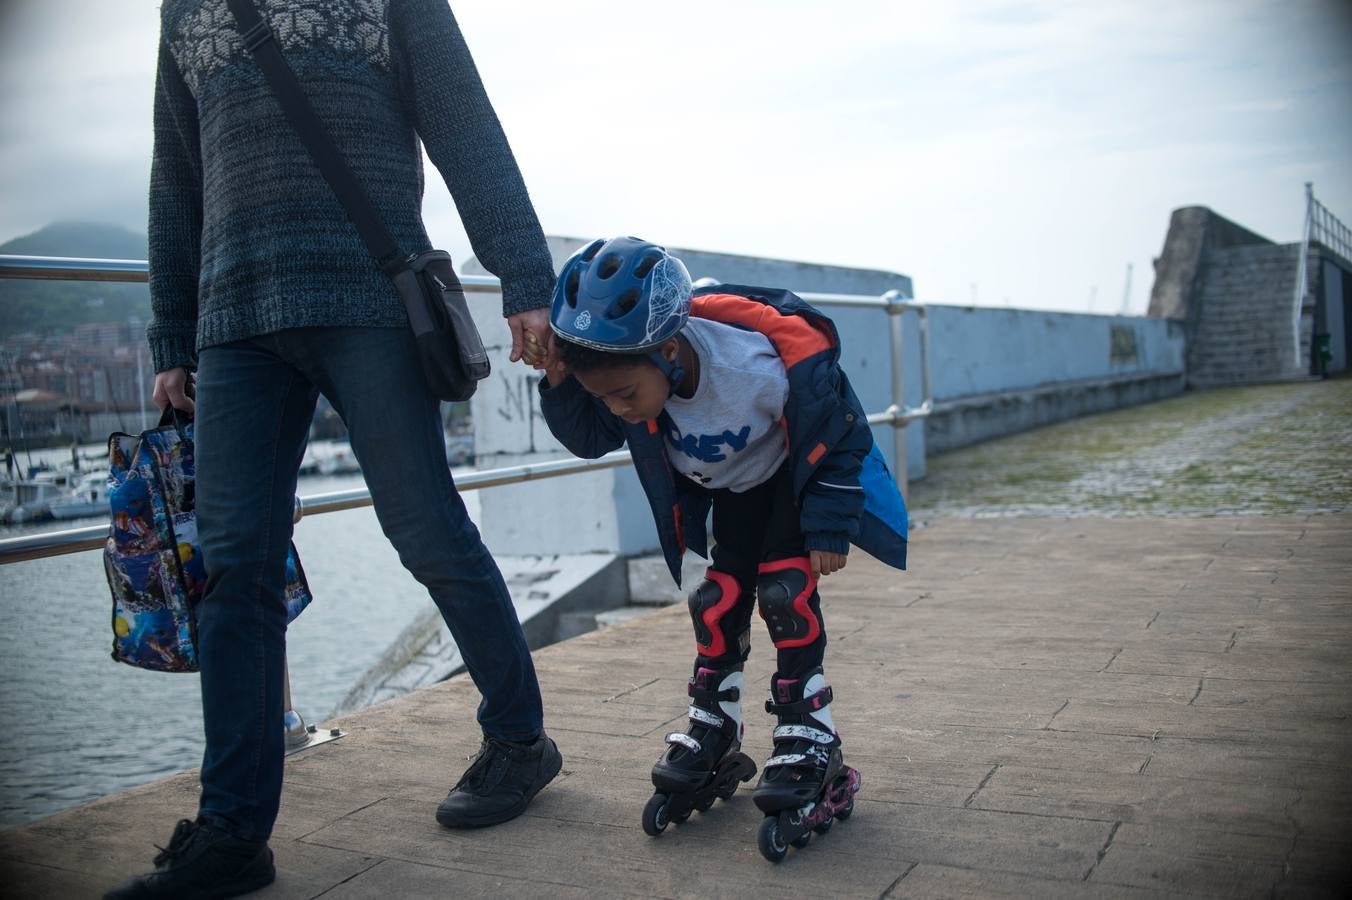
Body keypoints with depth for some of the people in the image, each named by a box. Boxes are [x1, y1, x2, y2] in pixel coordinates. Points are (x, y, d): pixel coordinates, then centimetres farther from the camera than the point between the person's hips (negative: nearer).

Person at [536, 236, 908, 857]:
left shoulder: (768, 365, -42)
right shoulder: (627, 365, -28)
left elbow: (839, 437, -24)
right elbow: (590, 439, -13)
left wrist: (829, 528, -20)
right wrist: (561, 385, -32)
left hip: (793, 481, -5)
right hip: (726, 489, 5)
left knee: (785, 593, -14)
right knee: (718, 596, 1)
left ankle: (809, 739, -2)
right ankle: (713, 736, 14)